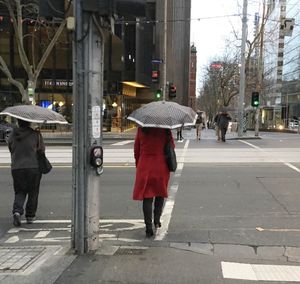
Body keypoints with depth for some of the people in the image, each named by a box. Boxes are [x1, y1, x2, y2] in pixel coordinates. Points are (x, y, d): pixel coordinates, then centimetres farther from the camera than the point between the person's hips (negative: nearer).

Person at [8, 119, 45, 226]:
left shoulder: (12, 135, 4)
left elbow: (11, 150, 13)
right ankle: (30, 216, 17)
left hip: (16, 168, 2)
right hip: (33, 166, -2)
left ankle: (17, 211, -10)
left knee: (19, 192, 13)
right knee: (33, 192, 11)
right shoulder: (36, 134, -5)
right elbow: (42, 149, 3)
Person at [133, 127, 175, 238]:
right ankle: (157, 220, 16)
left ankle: (149, 229, 1)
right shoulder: (165, 129, -7)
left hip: (144, 167, 1)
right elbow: (172, 146, -1)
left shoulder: (141, 129, -2)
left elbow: (136, 149, 4)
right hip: (161, 167, 0)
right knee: (160, 193, 21)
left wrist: (138, 165, 16)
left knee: (147, 197, 4)